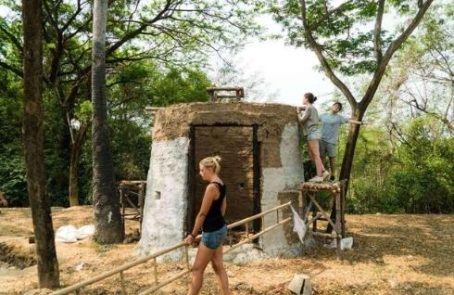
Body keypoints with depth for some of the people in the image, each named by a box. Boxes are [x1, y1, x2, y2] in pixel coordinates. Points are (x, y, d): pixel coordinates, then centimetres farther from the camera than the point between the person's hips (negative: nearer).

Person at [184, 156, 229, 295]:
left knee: (197, 269, 2)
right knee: (218, 266, 15)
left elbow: (202, 214, -18)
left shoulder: (211, 187, -21)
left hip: (212, 232, -10)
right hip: (220, 229, 10)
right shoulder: (221, 185, 7)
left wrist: (193, 235, -10)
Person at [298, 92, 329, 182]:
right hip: (313, 134, 9)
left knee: (315, 155, -9)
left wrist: (298, 112, 9)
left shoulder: (309, 108, -9)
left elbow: (301, 120, -8)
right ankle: (323, 172, 5)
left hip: (313, 133, -9)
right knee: (311, 155, 8)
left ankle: (319, 176, -8)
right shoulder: (313, 108, 20)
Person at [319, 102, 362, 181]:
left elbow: (350, 120, -1)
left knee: (332, 157, -2)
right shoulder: (324, 115, 14)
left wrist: (360, 123, -9)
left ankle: (332, 175, 7)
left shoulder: (339, 117, 4)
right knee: (321, 157, 2)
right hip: (322, 140, 3)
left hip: (332, 141, -3)